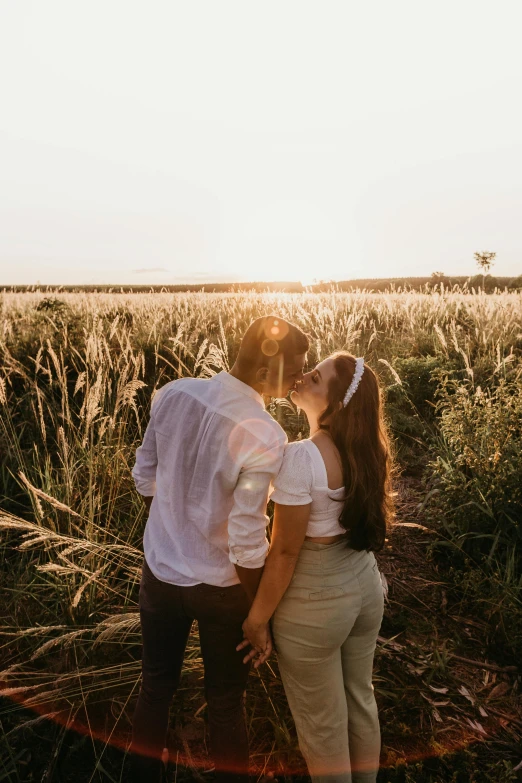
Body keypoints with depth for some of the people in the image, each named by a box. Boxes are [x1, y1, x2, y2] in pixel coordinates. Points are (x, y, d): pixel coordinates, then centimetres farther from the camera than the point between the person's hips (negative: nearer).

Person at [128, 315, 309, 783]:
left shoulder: (172, 394, -12)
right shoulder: (265, 436, -28)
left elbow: (146, 478, 1)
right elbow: (246, 542, -24)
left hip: (160, 569, 5)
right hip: (218, 585, -5)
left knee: (156, 686, 27)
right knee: (226, 701, 21)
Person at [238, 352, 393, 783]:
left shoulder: (301, 457, -27)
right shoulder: (366, 449, -5)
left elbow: (284, 552, -20)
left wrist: (257, 620, -9)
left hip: (314, 601, -7)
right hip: (364, 585, 7)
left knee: (322, 726, 17)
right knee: (360, 703, 27)